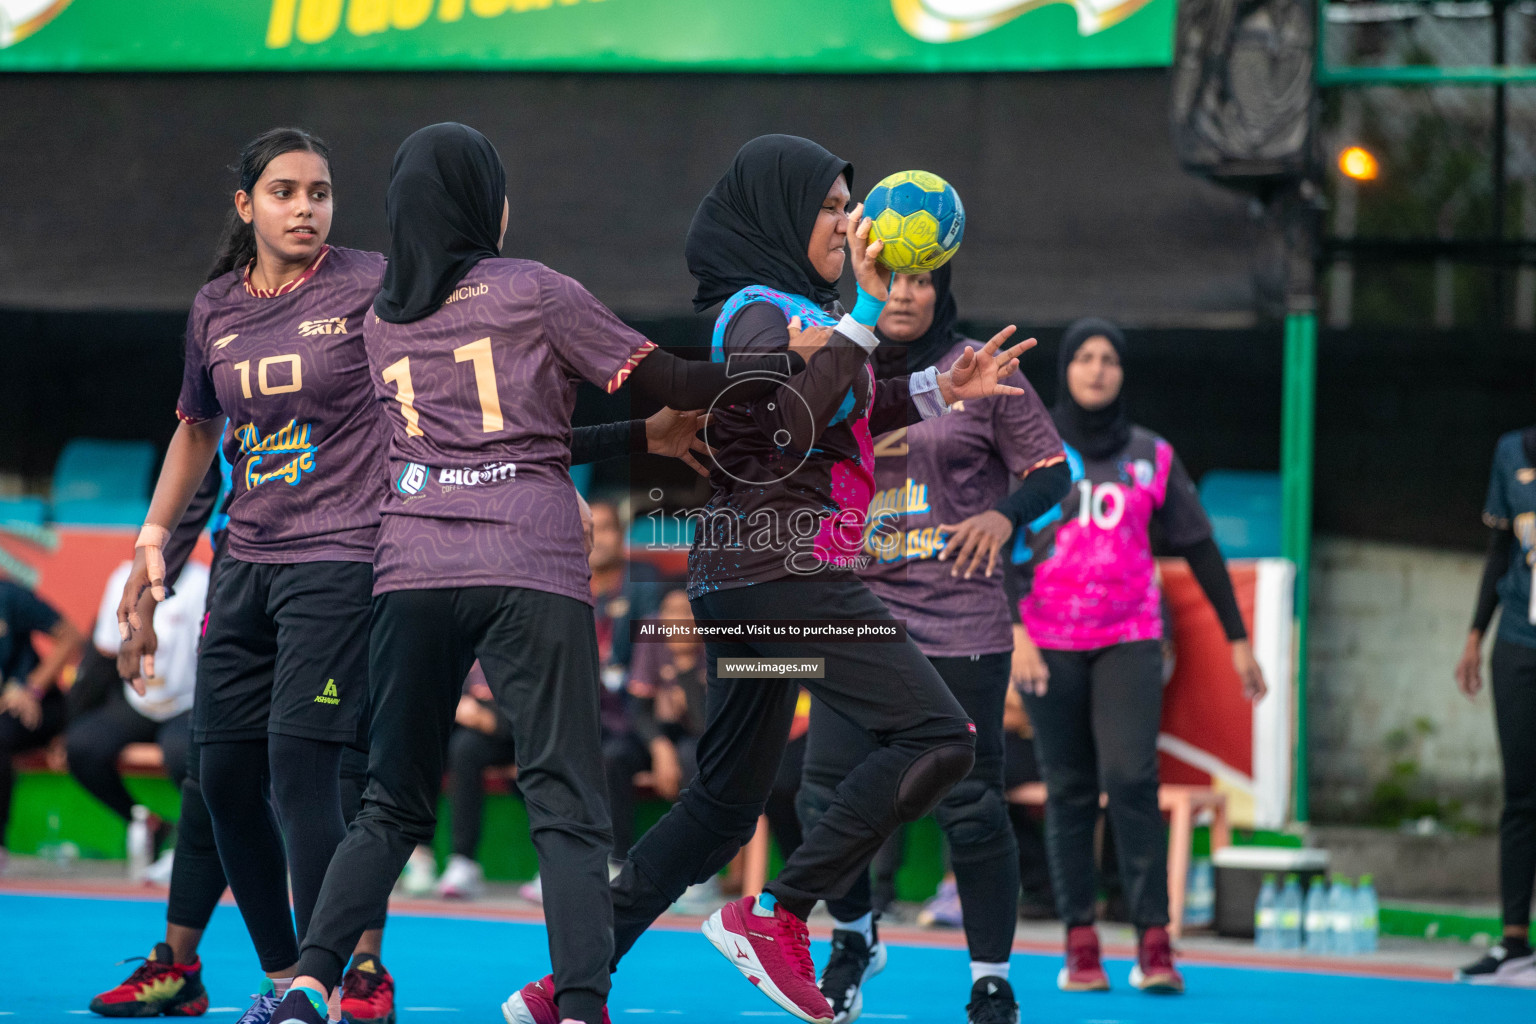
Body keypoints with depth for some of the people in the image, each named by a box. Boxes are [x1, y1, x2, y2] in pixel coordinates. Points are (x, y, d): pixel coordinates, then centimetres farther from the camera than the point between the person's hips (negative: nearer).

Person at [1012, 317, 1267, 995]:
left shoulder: (1151, 457, 6)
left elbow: (1199, 548, 11)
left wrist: (1237, 639, 10)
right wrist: (1014, 632, -14)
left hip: (1129, 641, 0)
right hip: (1048, 646, 0)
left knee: (1131, 779, -14)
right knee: (1070, 790, 1)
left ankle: (1154, 943, -14)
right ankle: (1080, 944, 4)